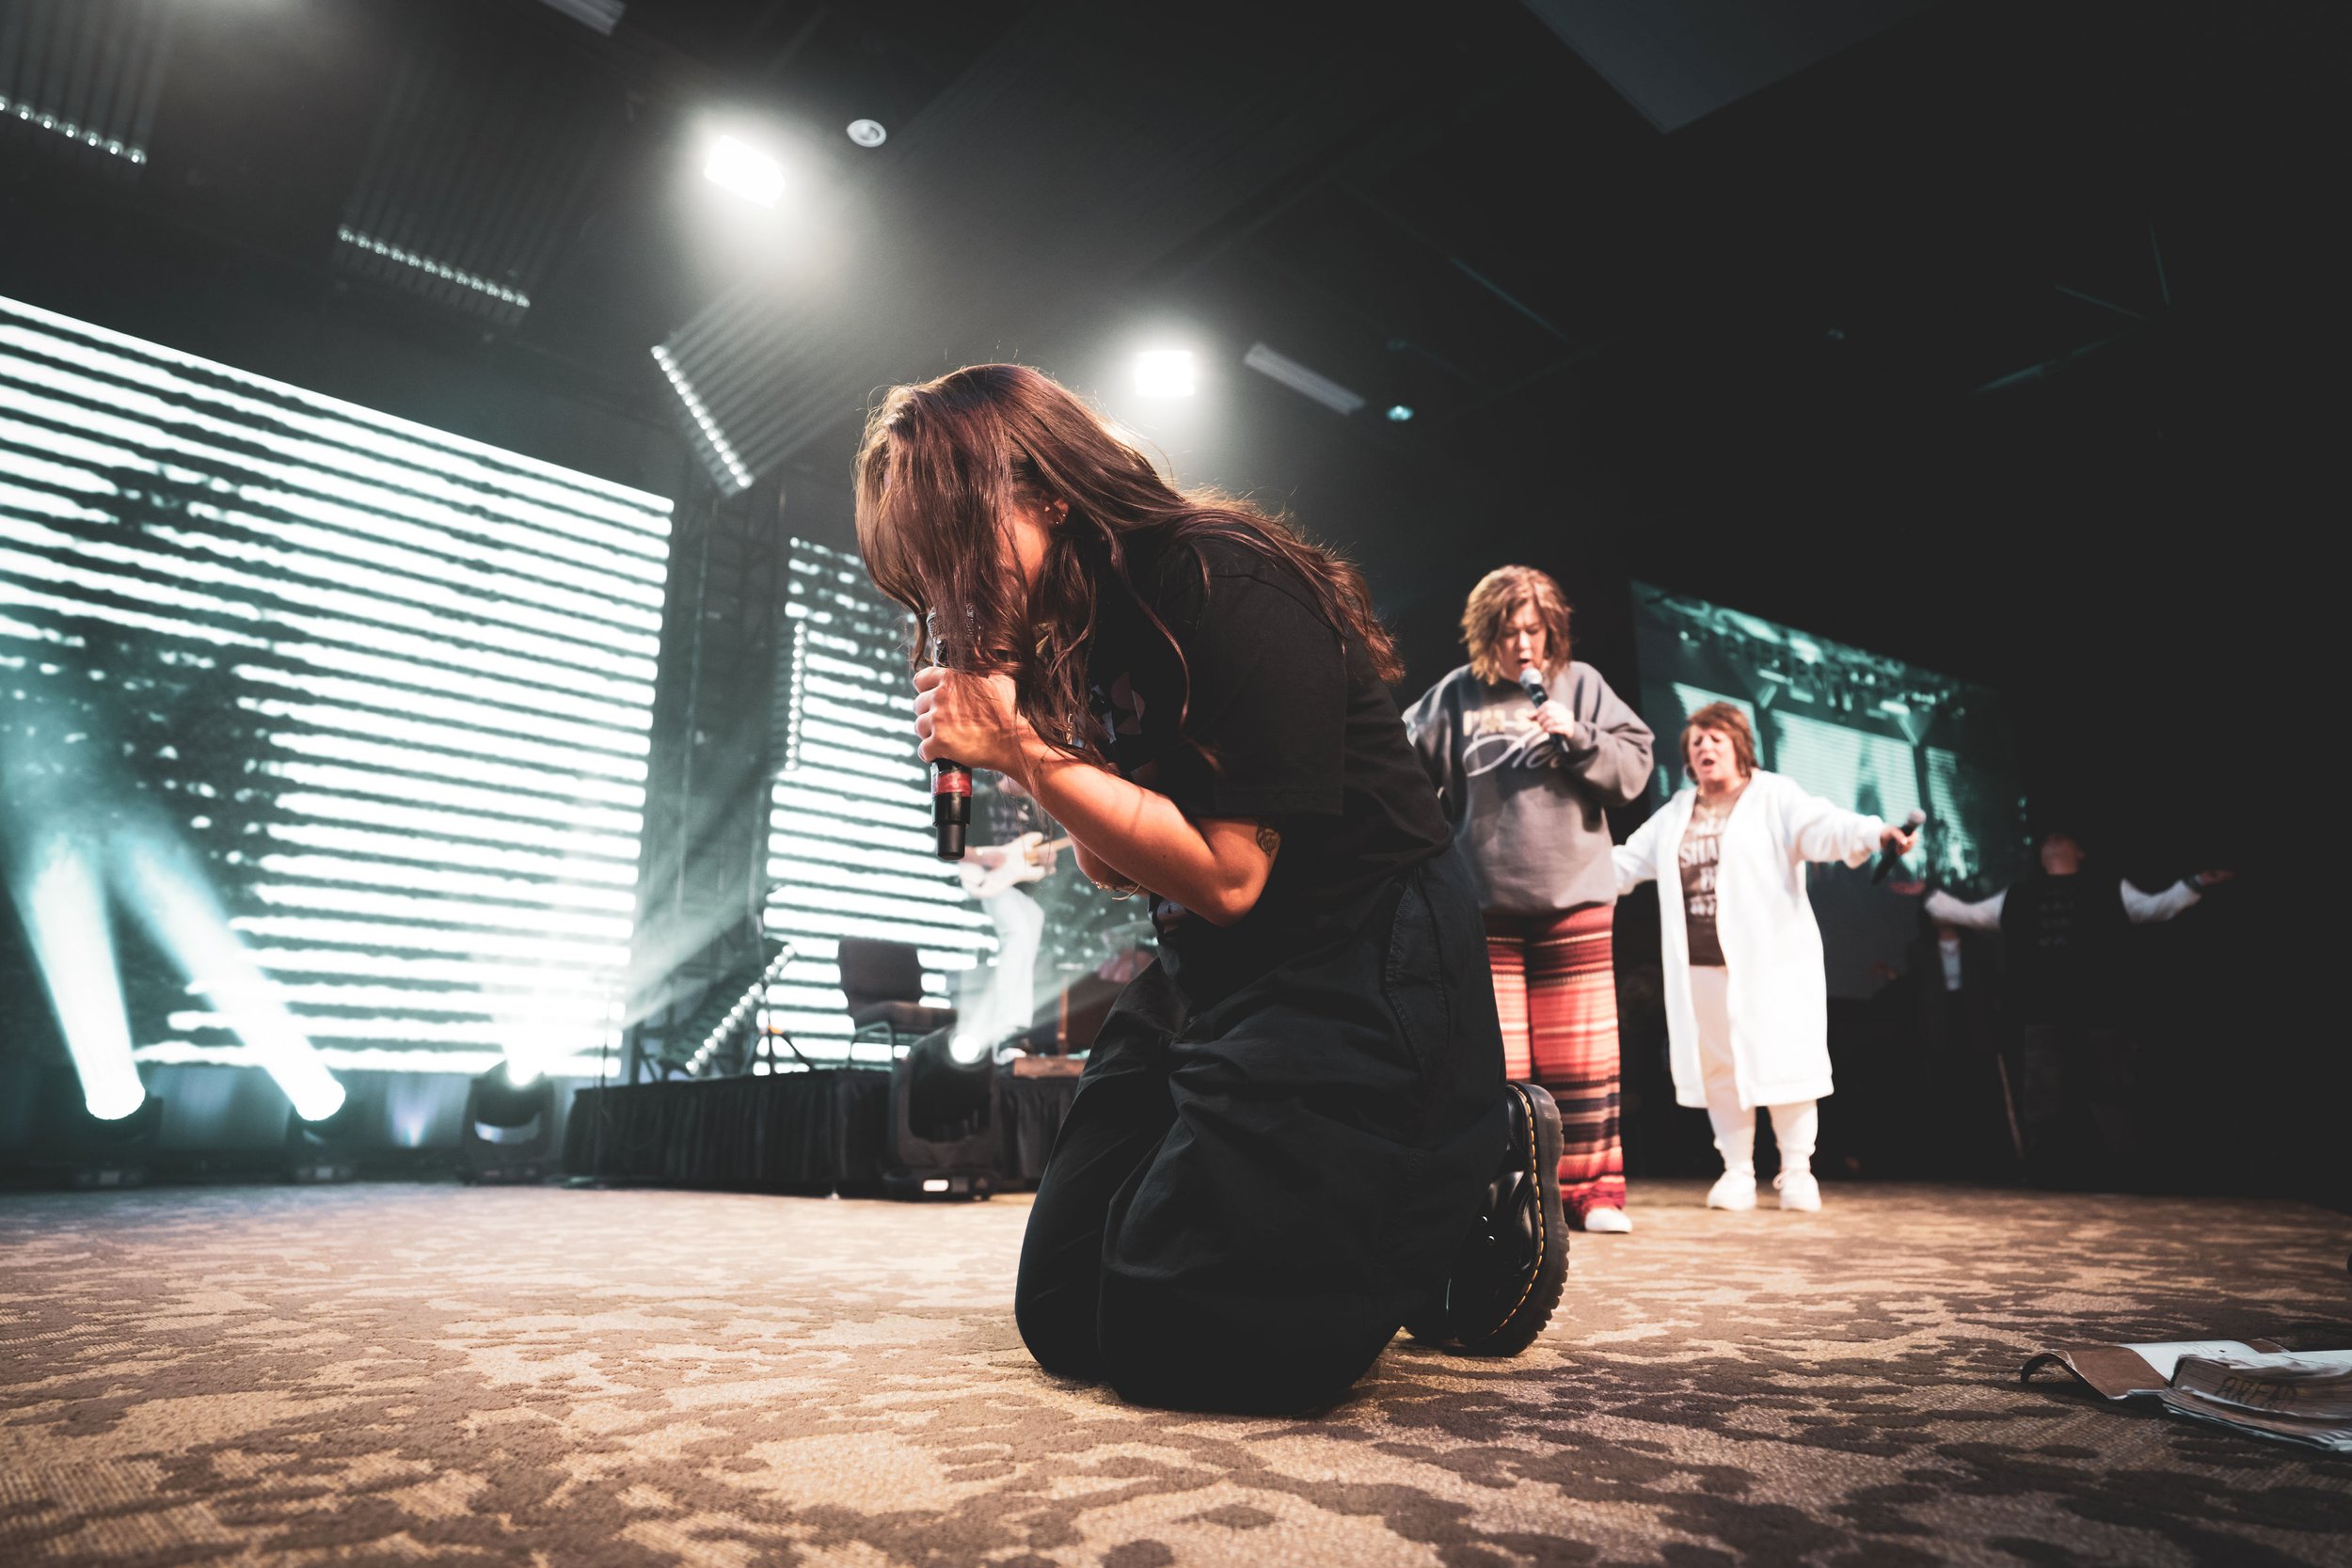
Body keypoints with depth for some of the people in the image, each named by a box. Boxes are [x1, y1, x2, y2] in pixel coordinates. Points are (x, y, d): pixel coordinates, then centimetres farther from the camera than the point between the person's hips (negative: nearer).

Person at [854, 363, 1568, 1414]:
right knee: (1064, 1316, 7)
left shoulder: (1234, 590, -19)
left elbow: (1227, 872, -23)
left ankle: (1480, 1194, 8)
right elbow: (1122, 869, 10)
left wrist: (1023, 749, -20)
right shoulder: (1067, 635, 7)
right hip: (1206, 973, 9)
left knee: (1173, 1342, -13)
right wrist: (1006, 751, -6)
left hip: (1357, 963, -9)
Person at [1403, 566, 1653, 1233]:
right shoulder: (1457, 696, 3)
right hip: (1485, 908, 0)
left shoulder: (1582, 684, 5)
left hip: (1575, 903, 1)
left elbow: (1633, 768, 1)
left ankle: (1591, 1190, 19)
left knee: (1582, 1060, 6)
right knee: (1494, 1065, 4)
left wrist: (1577, 737, -13)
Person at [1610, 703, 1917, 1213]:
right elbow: (1626, 863, 20)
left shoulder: (1776, 798, 1)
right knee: (1718, 1070, 5)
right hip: (1699, 967, 4)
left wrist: (1876, 833, -36)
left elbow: (1824, 826, -16)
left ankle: (1796, 1171, 13)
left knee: (1783, 1064, -2)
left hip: (1770, 961, -4)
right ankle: (1737, 1173, 16)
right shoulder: (1674, 814, 16)